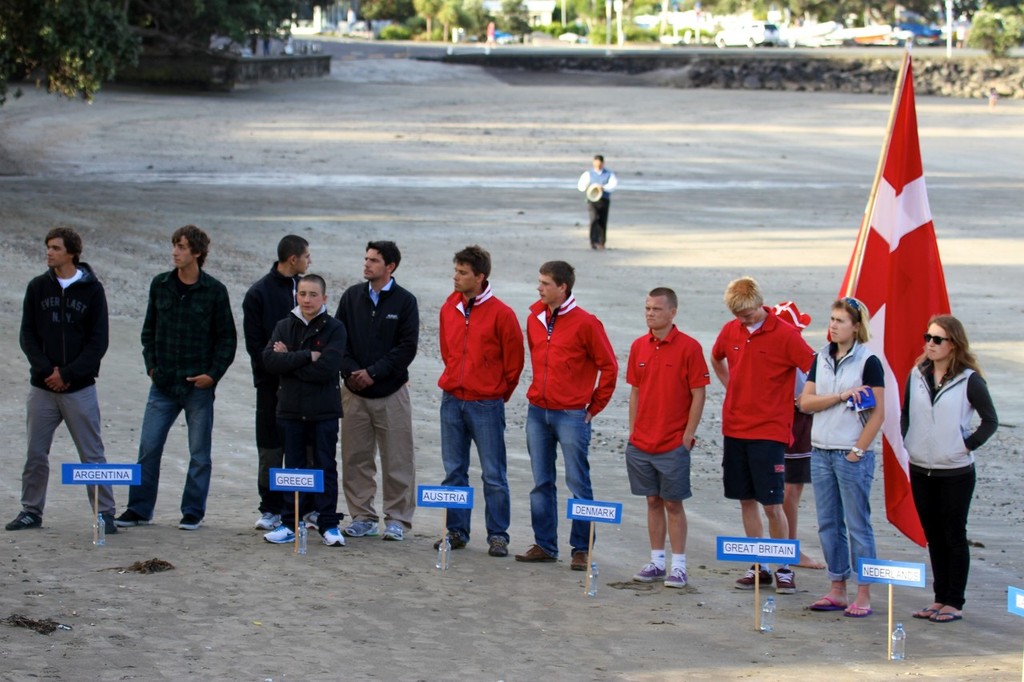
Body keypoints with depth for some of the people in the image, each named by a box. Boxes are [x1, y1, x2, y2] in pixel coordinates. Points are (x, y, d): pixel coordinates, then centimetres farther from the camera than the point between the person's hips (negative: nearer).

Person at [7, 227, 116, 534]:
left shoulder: (92, 289, -2)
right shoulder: (38, 287, 6)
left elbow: (99, 342, -5)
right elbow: (28, 335, 4)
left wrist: (68, 374, -13)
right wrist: (47, 370, -10)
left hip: (80, 388, -3)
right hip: (41, 387, 3)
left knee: (92, 454, -1)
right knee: (36, 454, 8)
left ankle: (105, 512, 4)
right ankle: (31, 511, 18)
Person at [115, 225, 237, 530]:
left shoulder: (214, 291, -4)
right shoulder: (160, 285, 6)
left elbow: (227, 338, 0)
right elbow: (149, 329, 15)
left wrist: (213, 374, -8)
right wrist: (151, 365, 4)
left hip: (198, 385, -3)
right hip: (163, 383, 3)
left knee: (200, 453, 4)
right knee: (149, 447, 2)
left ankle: (193, 512, 13)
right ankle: (139, 508, 10)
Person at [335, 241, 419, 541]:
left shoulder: (405, 301, -1)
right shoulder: (352, 296, 8)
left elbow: (407, 348, -7)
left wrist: (373, 373, -13)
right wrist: (351, 370, -9)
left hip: (391, 392, -3)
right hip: (354, 392, 3)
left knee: (397, 460, -1)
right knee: (355, 458, 5)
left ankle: (397, 519, 7)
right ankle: (362, 517, 14)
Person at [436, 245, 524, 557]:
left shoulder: (501, 314, -10)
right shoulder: (449, 309, 5)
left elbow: (514, 361, -3)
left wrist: (497, 394, 4)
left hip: (486, 404, -5)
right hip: (451, 401, 5)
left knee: (494, 474, 0)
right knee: (454, 471, 9)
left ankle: (498, 535, 6)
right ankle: (456, 530, 17)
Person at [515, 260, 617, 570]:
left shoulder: (585, 323, -10)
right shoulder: (534, 319, 8)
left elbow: (608, 366, -5)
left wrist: (594, 406, -3)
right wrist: (540, 392, 15)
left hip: (571, 415, -6)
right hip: (537, 413, 6)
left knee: (578, 483, -2)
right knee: (541, 483, 10)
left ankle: (581, 549, 2)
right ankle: (544, 544, 18)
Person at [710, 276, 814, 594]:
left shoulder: (785, 335, -11)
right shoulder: (730, 331, 6)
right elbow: (716, 359, 27)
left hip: (769, 431, -6)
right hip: (735, 429, 6)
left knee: (772, 504, -6)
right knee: (746, 501, 8)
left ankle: (784, 568, 6)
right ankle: (760, 567, 16)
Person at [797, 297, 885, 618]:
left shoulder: (868, 362, -6)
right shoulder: (821, 359, 11)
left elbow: (878, 413, -8)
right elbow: (805, 401, 2)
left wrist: (858, 450, -11)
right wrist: (841, 396, -12)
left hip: (852, 455, -6)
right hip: (821, 452, 6)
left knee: (858, 525, -3)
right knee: (829, 525, 8)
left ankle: (864, 595, 0)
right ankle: (837, 591, 15)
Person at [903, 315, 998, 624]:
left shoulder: (969, 380, -9)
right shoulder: (917, 375, 5)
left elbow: (990, 421, -5)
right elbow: (906, 415, 14)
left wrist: (967, 445, -10)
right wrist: (904, 445, 2)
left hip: (956, 472, -5)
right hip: (920, 470, 5)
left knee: (954, 536, 1)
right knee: (934, 537, 10)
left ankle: (954, 602, 5)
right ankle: (940, 598, 17)